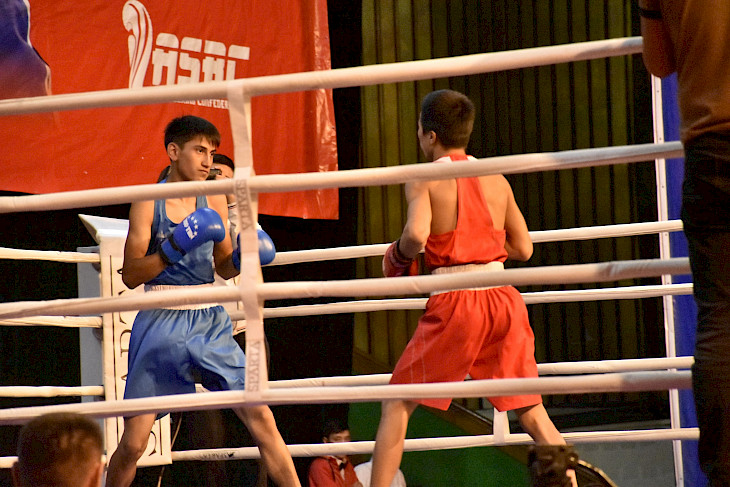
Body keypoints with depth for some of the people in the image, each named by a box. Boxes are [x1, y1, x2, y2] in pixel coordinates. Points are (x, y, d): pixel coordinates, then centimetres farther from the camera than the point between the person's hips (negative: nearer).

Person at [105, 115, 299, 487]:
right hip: (161, 322, -3)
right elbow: (131, 275, -8)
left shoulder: (214, 200, 8)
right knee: (133, 443, -3)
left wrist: (241, 258, -5)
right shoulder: (149, 201, -3)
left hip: (209, 321, 3)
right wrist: (176, 245, -19)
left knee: (260, 417, -6)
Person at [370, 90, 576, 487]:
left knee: (396, 404, 8)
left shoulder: (424, 180, -2)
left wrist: (398, 257, 2)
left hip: (453, 304, -4)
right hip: (502, 298, 4)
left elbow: (416, 235, -19)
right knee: (531, 410, 9)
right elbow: (523, 248, 14)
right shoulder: (496, 180, 11)